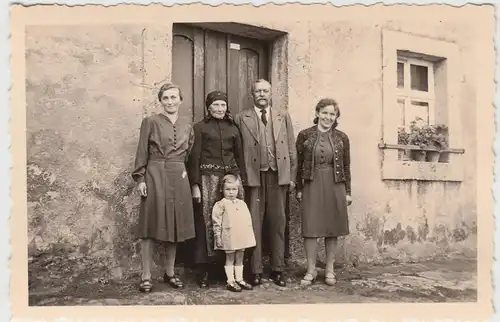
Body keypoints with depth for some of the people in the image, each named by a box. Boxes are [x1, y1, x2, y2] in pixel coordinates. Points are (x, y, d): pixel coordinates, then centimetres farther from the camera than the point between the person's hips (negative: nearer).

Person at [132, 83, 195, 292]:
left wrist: (184, 171, 5)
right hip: (155, 177, -4)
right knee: (151, 226, -1)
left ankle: (170, 272, 21)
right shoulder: (150, 122, 0)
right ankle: (146, 276, 7)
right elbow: (142, 152, -3)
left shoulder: (187, 125, 11)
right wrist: (140, 179, -9)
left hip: (179, 179, 4)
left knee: (175, 225, 8)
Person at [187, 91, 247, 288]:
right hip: (208, 177, -3)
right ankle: (205, 270, 5)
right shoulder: (200, 127, 5)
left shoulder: (233, 129, 16)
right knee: (207, 221, -3)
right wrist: (195, 184, -9)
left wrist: (242, 180, 9)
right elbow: (194, 157, 0)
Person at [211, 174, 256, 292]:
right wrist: (218, 237, -10)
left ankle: (239, 279, 23)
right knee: (230, 259, 5)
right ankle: (230, 282, 13)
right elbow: (216, 222, -8)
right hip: (229, 238, -5)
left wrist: (250, 235, 14)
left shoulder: (242, 203, 10)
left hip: (242, 237, 5)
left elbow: (248, 220, 15)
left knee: (240, 259, 13)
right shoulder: (221, 205, -7)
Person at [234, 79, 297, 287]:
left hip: (278, 175, 2)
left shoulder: (283, 116, 13)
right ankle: (256, 271, 10)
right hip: (254, 176, -2)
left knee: (278, 222, 6)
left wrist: (292, 176, 5)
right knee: (254, 223, 1)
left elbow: (291, 148, 11)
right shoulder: (241, 118, 5)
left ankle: (277, 270, 15)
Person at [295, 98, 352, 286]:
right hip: (312, 185, -1)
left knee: (332, 228, 7)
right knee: (311, 227, -1)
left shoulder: (341, 138, 6)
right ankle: (311, 270, 11)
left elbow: (346, 166, 8)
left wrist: (348, 191, 5)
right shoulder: (305, 135, 2)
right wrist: (298, 189, 1)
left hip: (335, 186, 1)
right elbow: (299, 163, 4)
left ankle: (329, 270, 19)